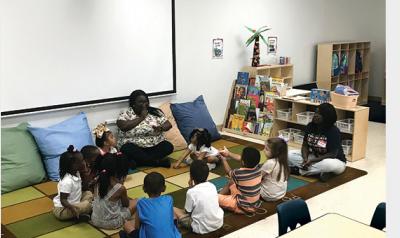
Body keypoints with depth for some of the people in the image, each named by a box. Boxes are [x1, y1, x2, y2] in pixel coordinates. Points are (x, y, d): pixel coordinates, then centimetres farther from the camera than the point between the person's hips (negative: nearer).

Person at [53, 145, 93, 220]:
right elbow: (63, 200, -25)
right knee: (86, 204, -26)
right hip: (62, 209, -10)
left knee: (88, 193, 7)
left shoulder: (76, 173, 0)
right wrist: (72, 208, -41)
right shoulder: (67, 181, -28)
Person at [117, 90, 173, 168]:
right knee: (127, 149, -34)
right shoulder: (126, 114, 0)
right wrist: (141, 117, -13)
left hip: (155, 146, 2)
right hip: (134, 147, -2)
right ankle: (158, 162, -27)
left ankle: (140, 160, -24)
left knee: (168, 146, -24)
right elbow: (124, 126, -19)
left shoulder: (155, 112, 8)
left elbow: (168, 125, 5)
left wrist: (161, 128, -18)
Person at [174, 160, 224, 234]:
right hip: (218, 223, 5)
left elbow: (187, 212, -3)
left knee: (174, 210, 5)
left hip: (202, 228, -4)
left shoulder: (191, 192, -18)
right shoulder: (212, 186, -2)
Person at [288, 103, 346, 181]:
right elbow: (305, 145, -2)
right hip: (314, 156, 5)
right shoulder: (310, 126, -6)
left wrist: (312, 161, -27)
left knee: (330, 165, -42)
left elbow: (333, 154, -24)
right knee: (290, 155, -12)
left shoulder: (334, 131, -22)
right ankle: (321, 171, -20)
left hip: (335, 161, -5)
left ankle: (298, 170, -24)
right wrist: (305, 159, -22)